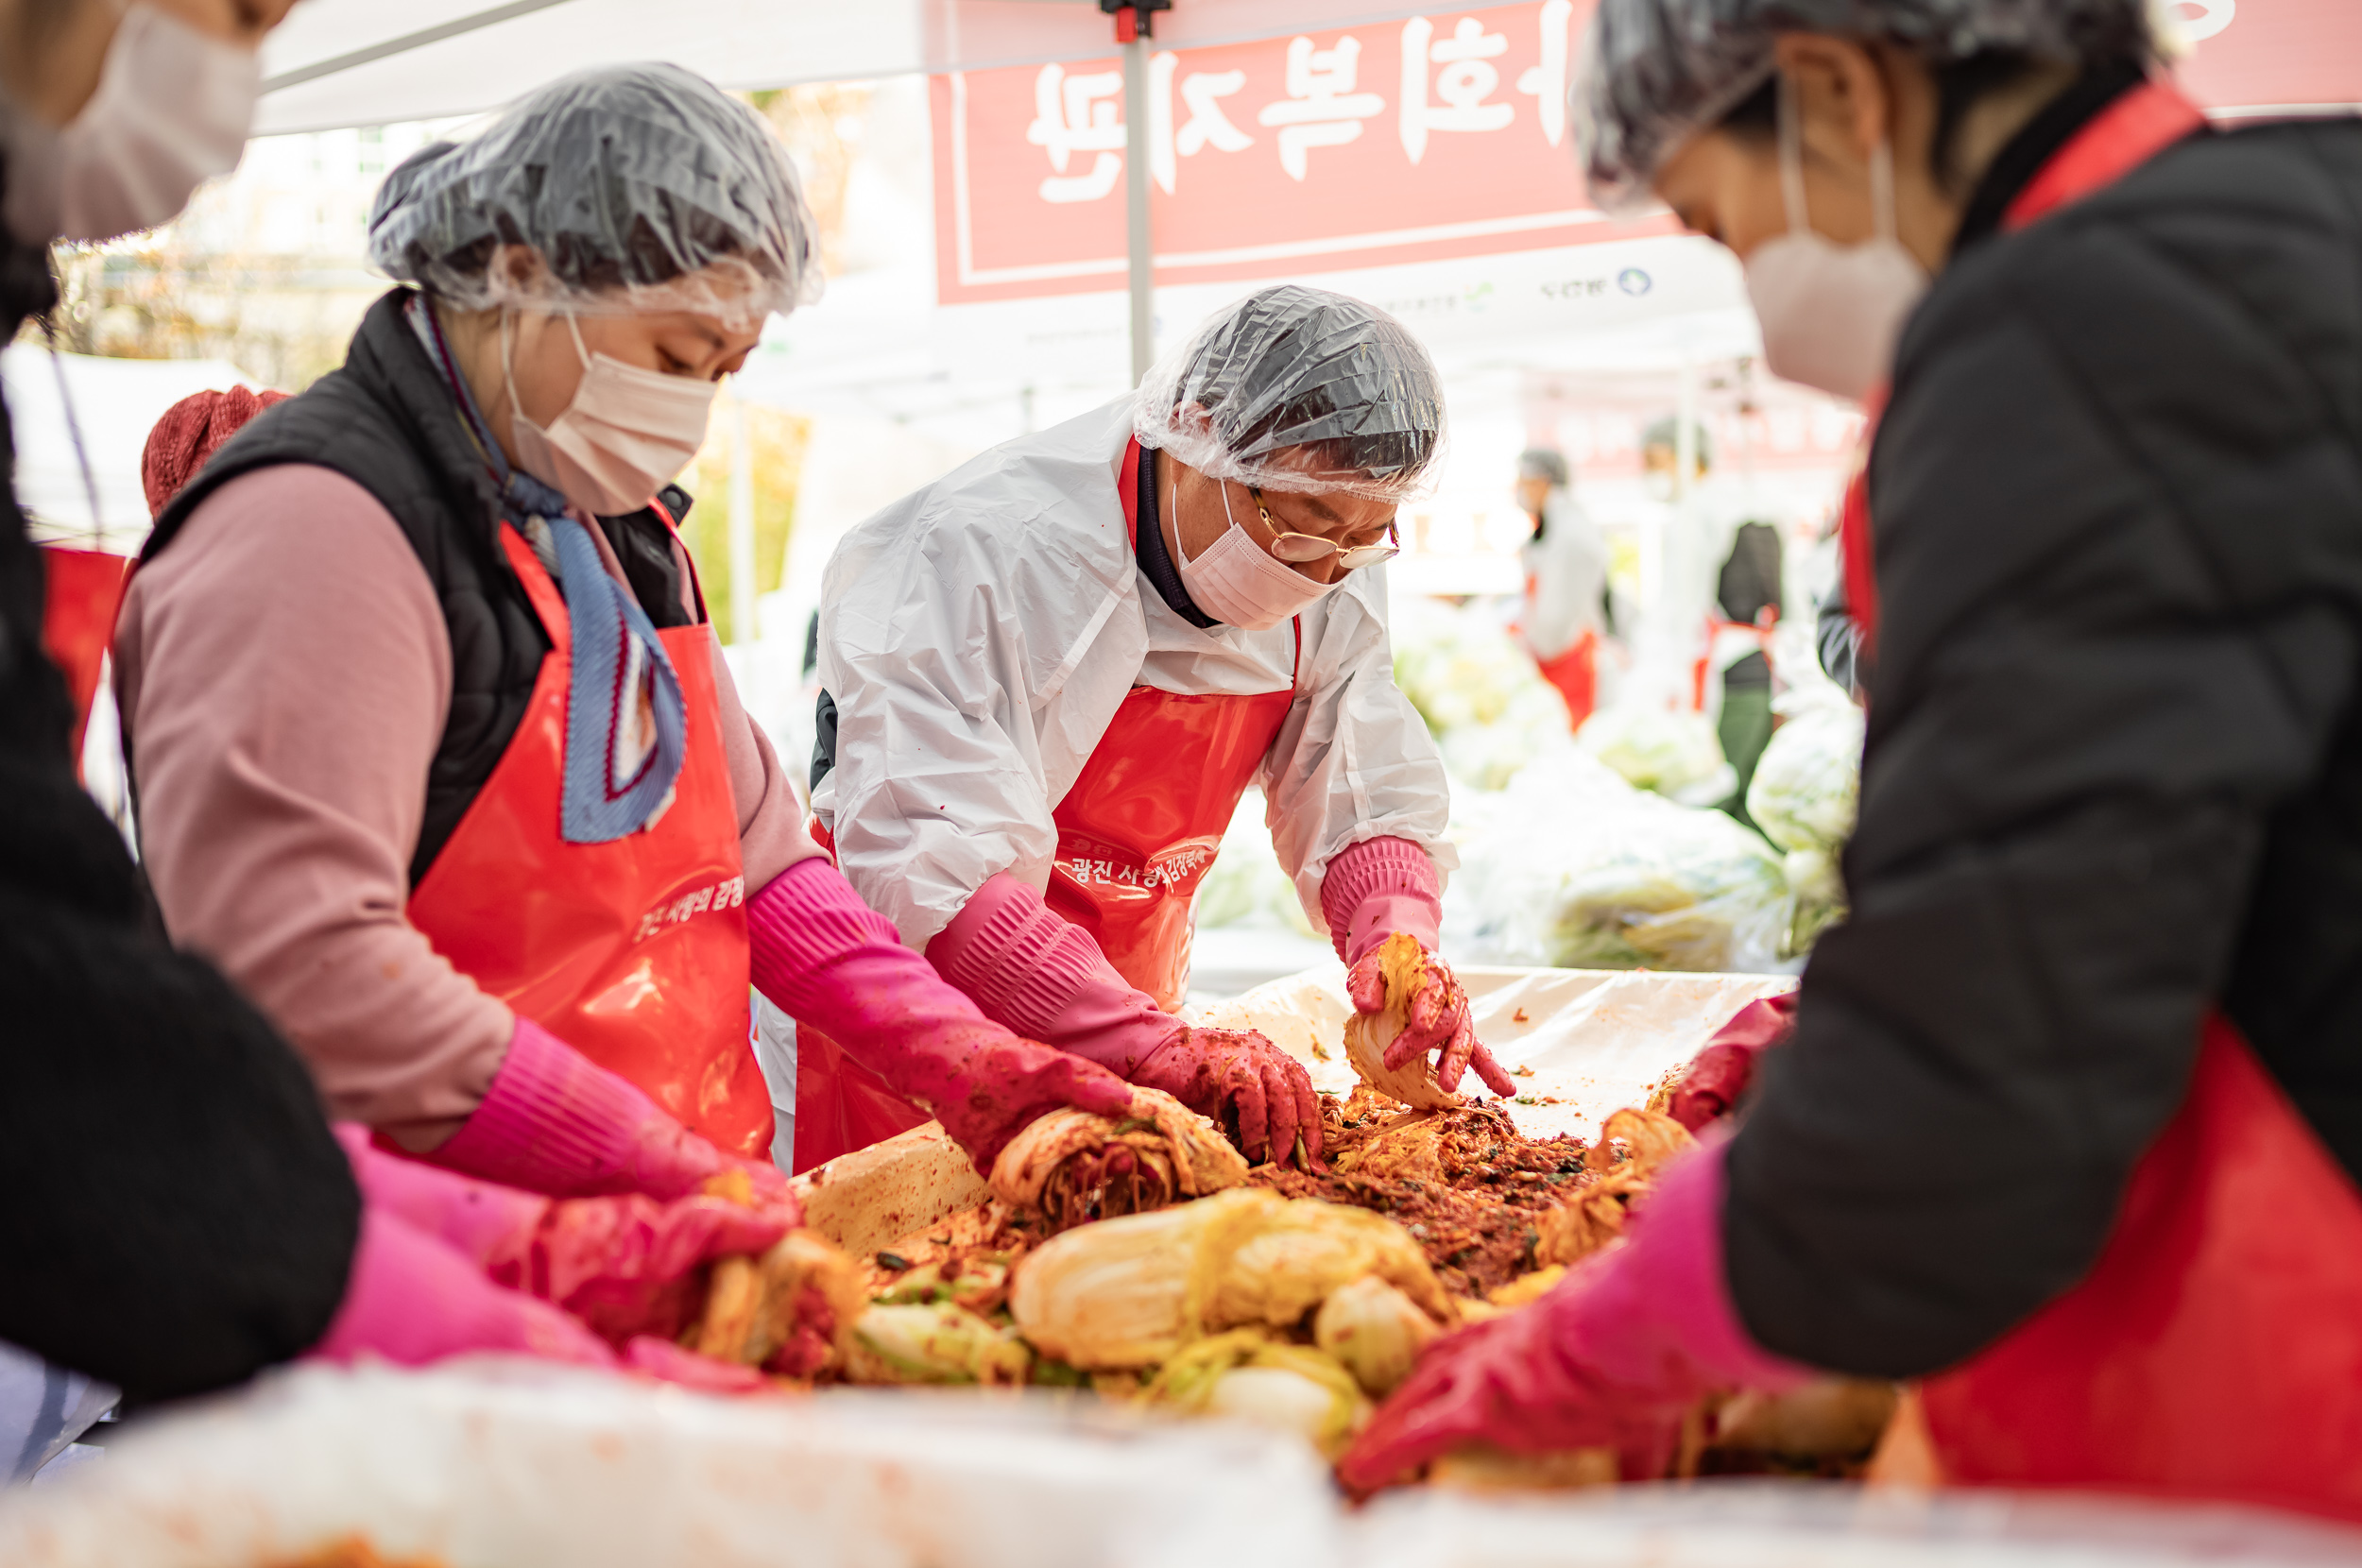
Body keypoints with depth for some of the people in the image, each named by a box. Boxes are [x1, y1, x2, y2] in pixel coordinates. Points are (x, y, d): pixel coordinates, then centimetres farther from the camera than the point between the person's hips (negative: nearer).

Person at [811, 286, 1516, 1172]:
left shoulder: (1332, 582, -8)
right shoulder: (988, 550, -29)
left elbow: (1368, 806, 0)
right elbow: (928, 864, -37)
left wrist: (1400, 944, -23)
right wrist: (1157, 1050, -44)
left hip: (1125, 1008, 5)